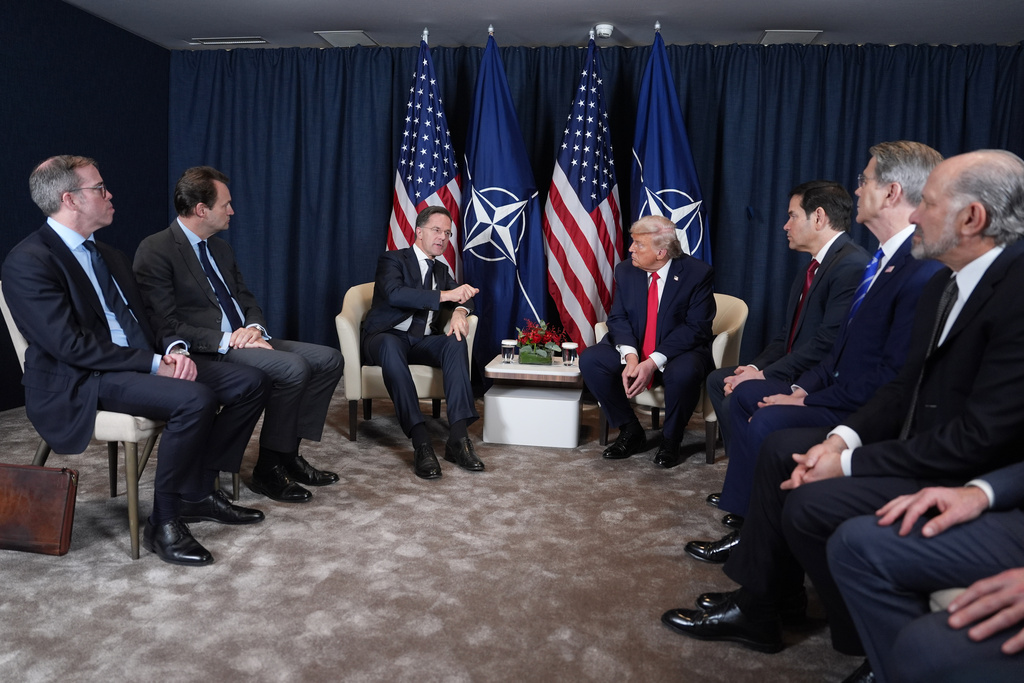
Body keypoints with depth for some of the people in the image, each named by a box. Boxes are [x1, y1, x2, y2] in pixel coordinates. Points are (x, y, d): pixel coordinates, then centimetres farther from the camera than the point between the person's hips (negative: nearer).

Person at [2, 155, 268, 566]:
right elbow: (71, 345, -20)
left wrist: (172, 349, -5)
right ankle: (164, 523, -16)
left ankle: (199, 490, 4)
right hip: (79, 383, -9)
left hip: (143, 363, 9)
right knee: (194, 399, -33)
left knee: (248, 383, -5)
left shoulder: (109, 256, 17)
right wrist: (154, 363, -22)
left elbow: (143, 318, 18)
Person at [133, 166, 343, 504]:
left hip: (244, 339, 9)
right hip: (207, 351, -9)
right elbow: (164, 324, -16)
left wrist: (255, 329, -5)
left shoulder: (221, 248, 18)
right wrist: (225, 340, -22)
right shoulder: (155, 251, -9)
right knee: (293, 368, -29)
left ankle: (289, 452, -1)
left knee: (329, 358, -5)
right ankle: (269, 468, -13)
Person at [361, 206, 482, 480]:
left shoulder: (441, 270, 20)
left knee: (456, 342, -28)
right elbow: (394, 294, -22)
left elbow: (462, 296, 10)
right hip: (387, 337, -5)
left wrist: (459, 311, -16)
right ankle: (420, 443, -46)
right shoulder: (392, 260, -2)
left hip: (422, 341, 5)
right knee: (390, 346, -41)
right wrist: (445, 295, -30)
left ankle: (458, 438, -36)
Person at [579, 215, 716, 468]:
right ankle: (631, 433, -3)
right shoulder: (626, 270, 0)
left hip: (679, 352, -4)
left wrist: (653, 362, -27)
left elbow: (695, 328, -17)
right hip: (632, 350, 4)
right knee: (589, 360, -20)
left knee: (684, 373, -38)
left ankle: (670, 441, -7)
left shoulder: (698, 274, -13)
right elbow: (618, 318, -2)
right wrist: (630, 356, -23)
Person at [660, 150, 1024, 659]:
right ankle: (756, 608, 12)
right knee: (781, 449, 5)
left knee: (810, 504, -23)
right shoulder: (943, 285, 7)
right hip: (916, 449, 9)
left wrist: (851, 462, -21)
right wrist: (843, 437, -7)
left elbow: (982, 437, -26)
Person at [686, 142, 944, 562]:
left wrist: (812, 401, -19)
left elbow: (894, 374, -25)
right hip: (838, 391, 10)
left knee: (768, 422, -26)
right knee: (746, 393, 10)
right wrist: (807, 385, 3)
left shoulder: (924, 271, -23)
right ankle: (742, 510, 13)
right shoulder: (886, 258, 9)